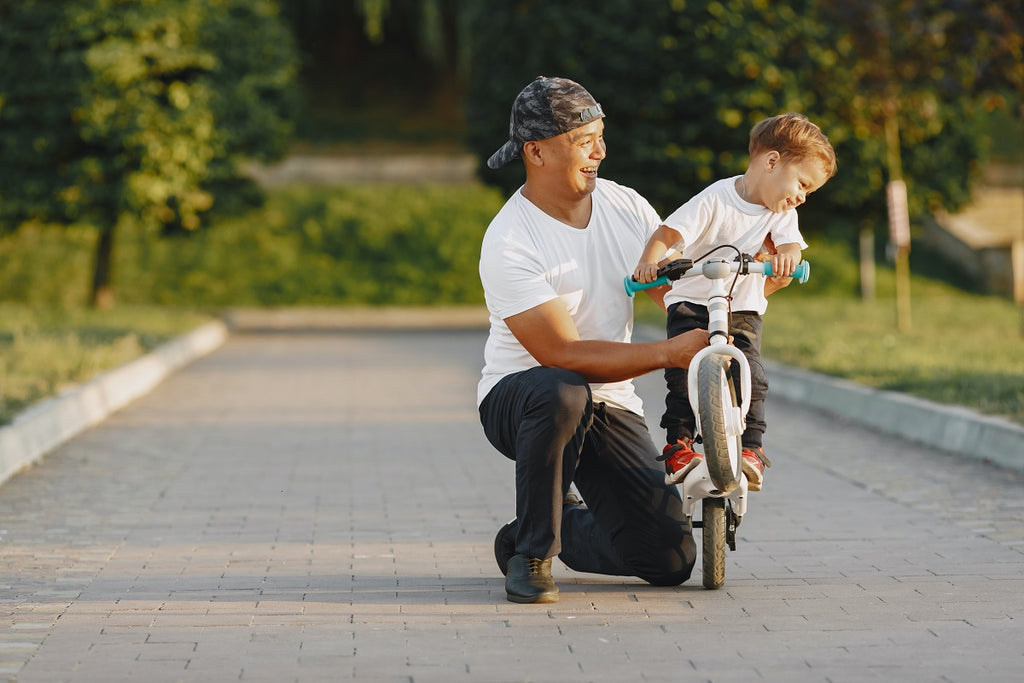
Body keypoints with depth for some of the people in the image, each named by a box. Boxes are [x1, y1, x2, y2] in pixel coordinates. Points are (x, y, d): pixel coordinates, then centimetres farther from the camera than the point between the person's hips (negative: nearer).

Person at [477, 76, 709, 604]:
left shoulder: (626, 208, 0)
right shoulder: (508, 243, -20)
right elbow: (563, 354, -25)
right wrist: (668, 353, -31)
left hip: (609, 405, 5)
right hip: (518, 394, -5)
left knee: (671, 560, -9)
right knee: (562, 395, -43)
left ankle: (561, 526, 23)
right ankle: (532, 551, -21)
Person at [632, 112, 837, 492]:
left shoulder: (782, 214, 3)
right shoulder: (715, 200, -12)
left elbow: (790, 245, -13)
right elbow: (667, 235, -16)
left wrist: (786, 258, -38)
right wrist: (649, 262, -35)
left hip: (743, 311, 3)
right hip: (692, 304, -3)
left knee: (750, 376, -16)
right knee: (684, 372, -19)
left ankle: (750, 448, -6)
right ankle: (678, 445, -8)